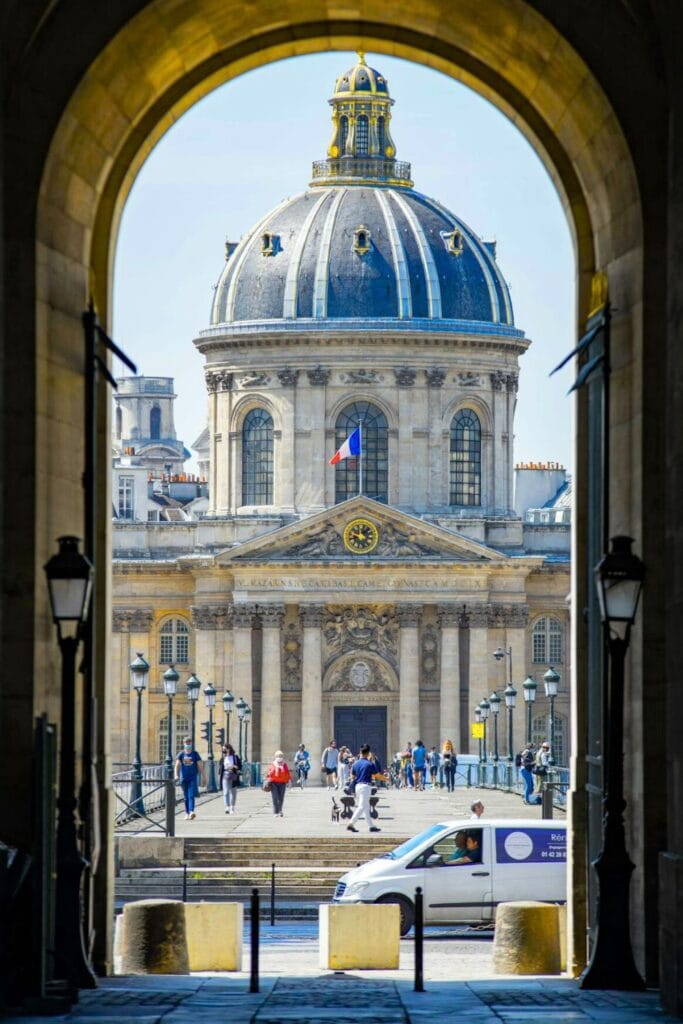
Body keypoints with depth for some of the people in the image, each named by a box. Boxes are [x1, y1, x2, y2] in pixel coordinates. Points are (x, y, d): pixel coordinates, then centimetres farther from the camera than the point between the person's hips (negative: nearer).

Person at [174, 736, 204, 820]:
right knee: (186, 797, 8)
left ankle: (191, 811, -27)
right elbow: (177, 765, -2)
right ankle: (187, 813, 16)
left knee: (191, 795, -15)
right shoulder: (181, 754, 5)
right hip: (184, 778, 2)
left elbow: (200, 766, 5)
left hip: (193, 778, -2)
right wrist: (176, 775, -17)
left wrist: (202, 777, 2)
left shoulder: (195, 754, 3)